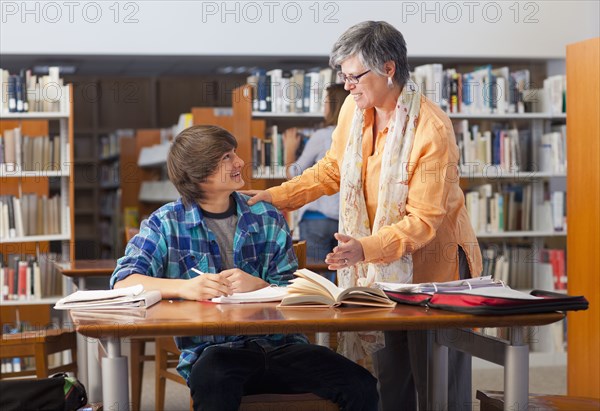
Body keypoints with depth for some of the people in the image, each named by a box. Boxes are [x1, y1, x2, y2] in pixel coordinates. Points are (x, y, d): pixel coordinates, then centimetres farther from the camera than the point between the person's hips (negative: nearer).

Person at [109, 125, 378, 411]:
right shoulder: (166, 223, 6)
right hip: (211, 351, -3)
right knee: (212, 381, -40)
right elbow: (123, 281, -6)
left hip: (278, 343, 3)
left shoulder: (267, 217, 13)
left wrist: (257, 285, -14)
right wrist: (185, 287, -23)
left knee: (362, 387, -20)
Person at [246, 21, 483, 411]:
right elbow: (332, 170, 12)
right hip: (381, 265, 6)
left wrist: (365, 248, -34)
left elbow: (424, 221, -23)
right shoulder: (355, 109, -2)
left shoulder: (433, 130, -23)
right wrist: (275, 196, 2)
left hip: (432, 265, -6)